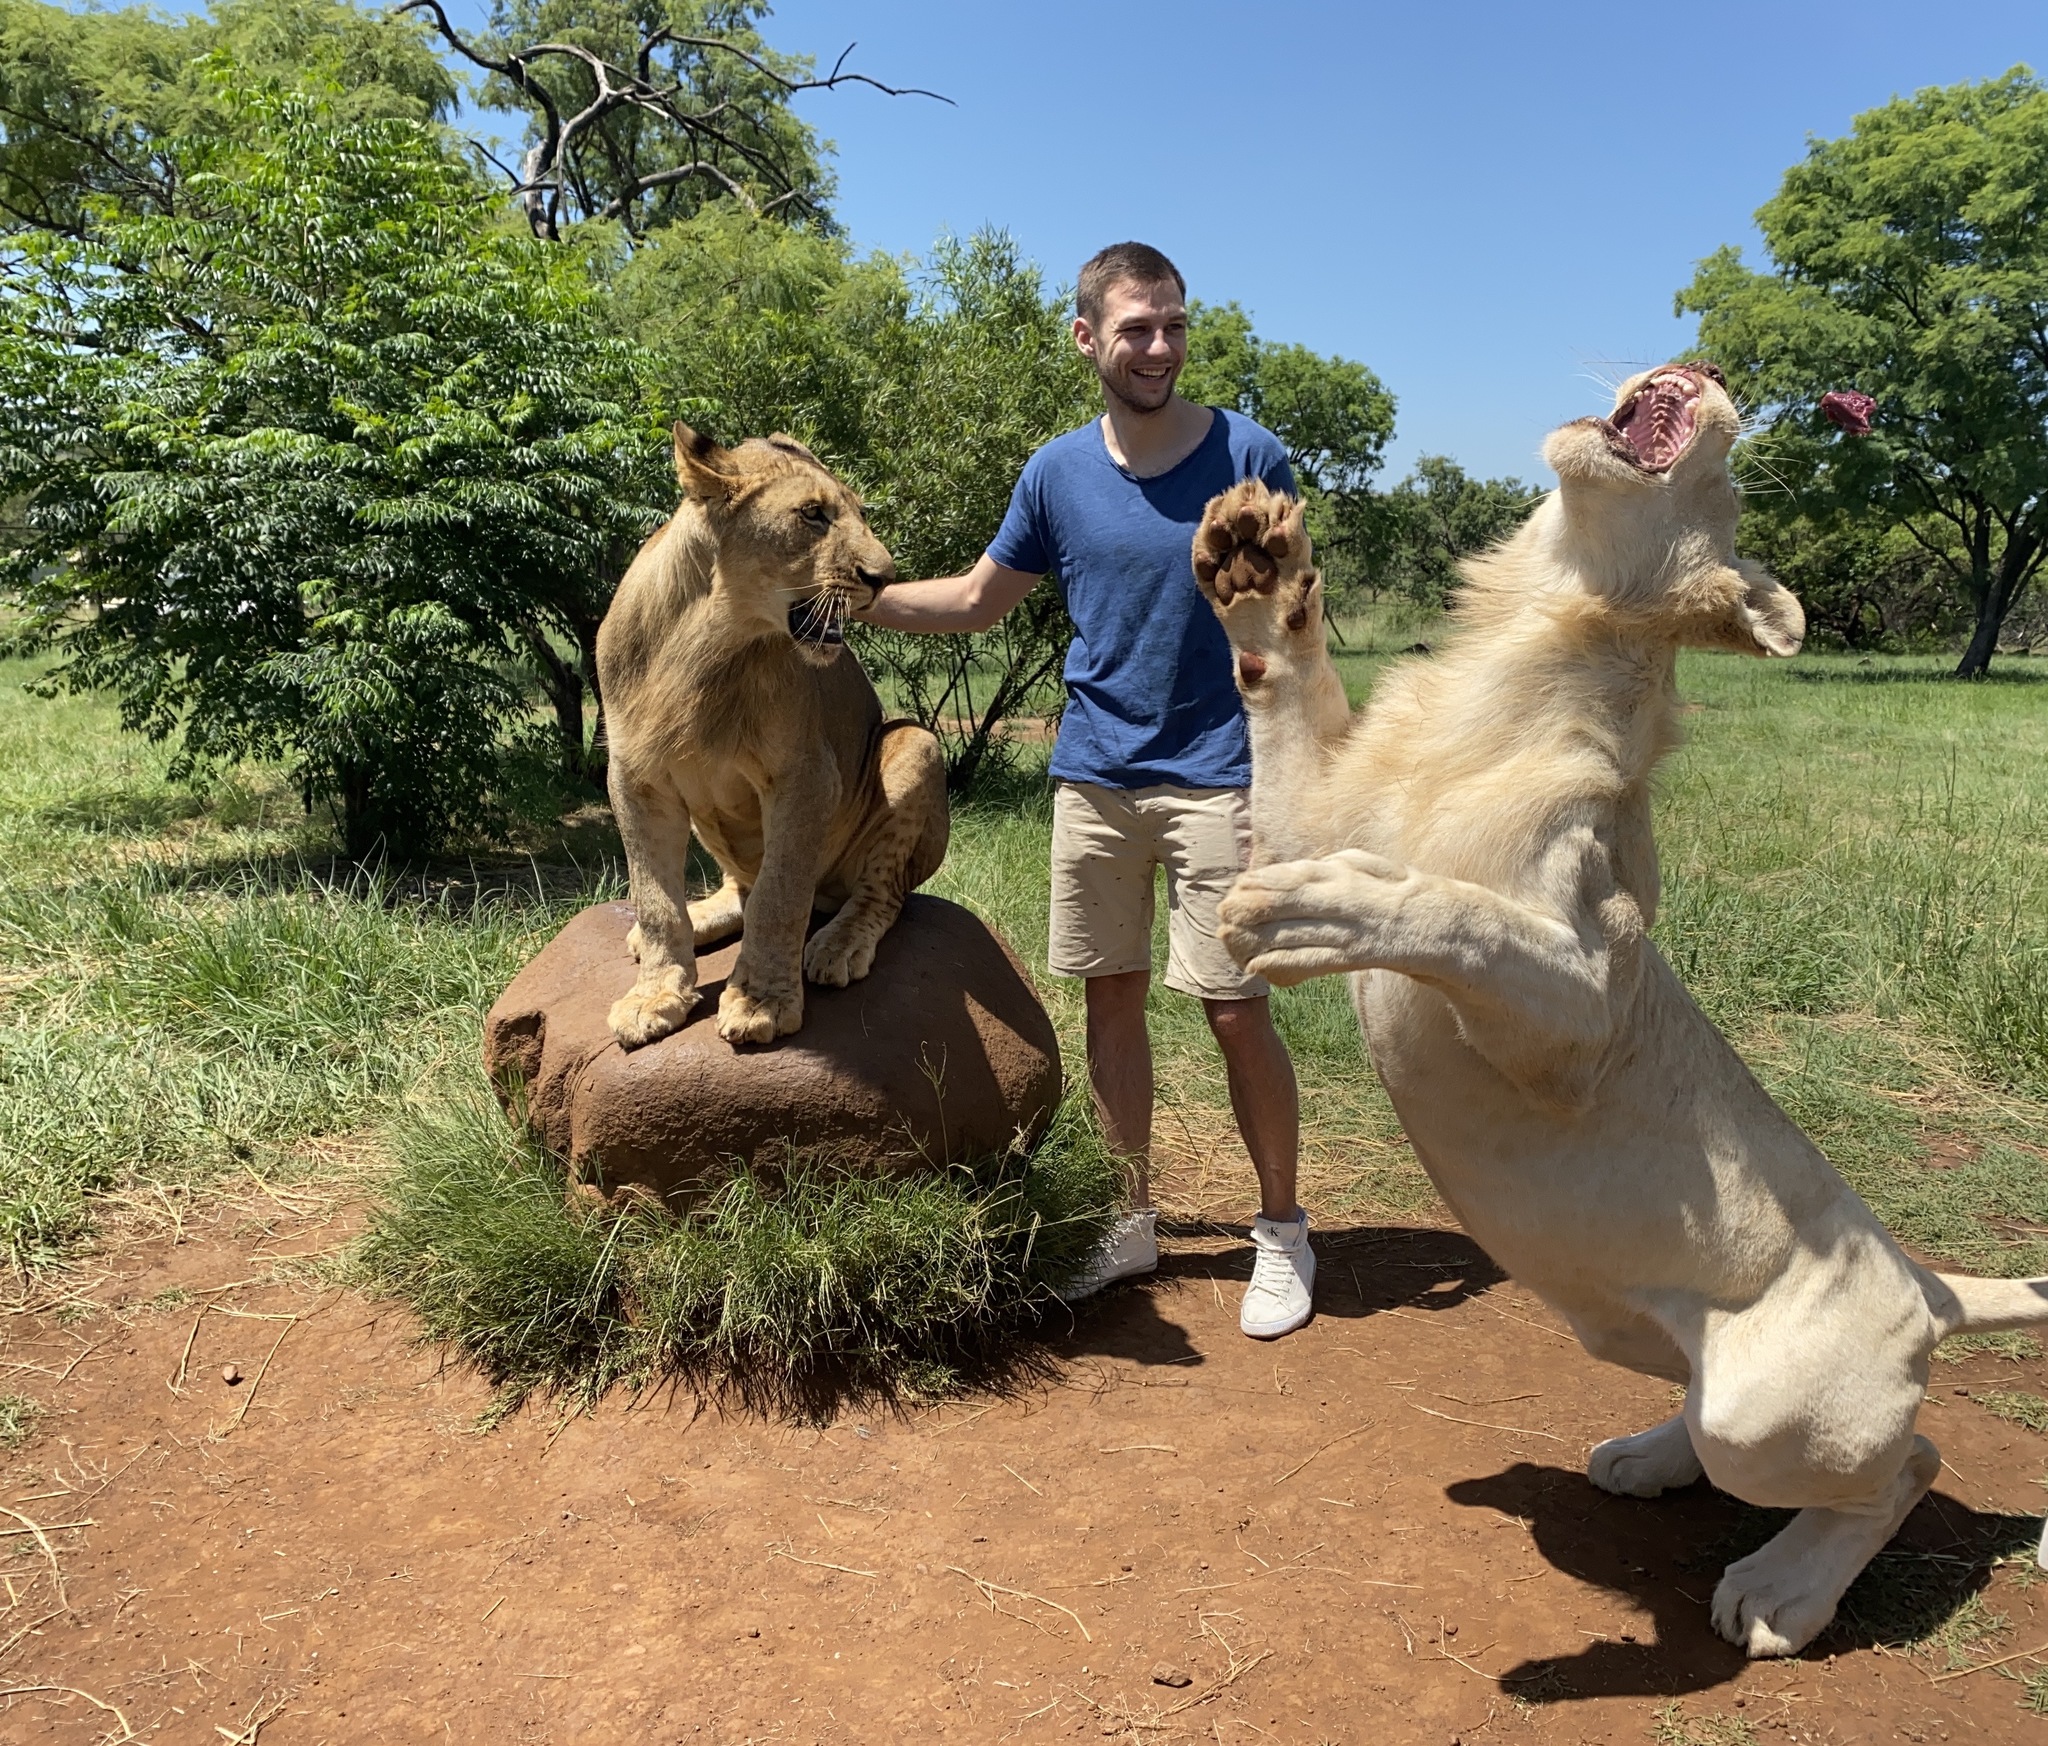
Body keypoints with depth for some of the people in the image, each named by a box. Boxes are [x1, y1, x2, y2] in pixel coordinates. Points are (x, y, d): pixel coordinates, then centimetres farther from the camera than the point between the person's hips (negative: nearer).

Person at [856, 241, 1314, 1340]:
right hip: (1092, 775, 4)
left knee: (1237, 1012, -3)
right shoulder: (1057, 473, 4)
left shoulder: (1247, 456, -4)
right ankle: (1132, 1221, 25)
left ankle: (1282, 1229, 17)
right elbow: (977, 599, 14)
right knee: (1111, 998, 9)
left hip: (1214, 775, -3)